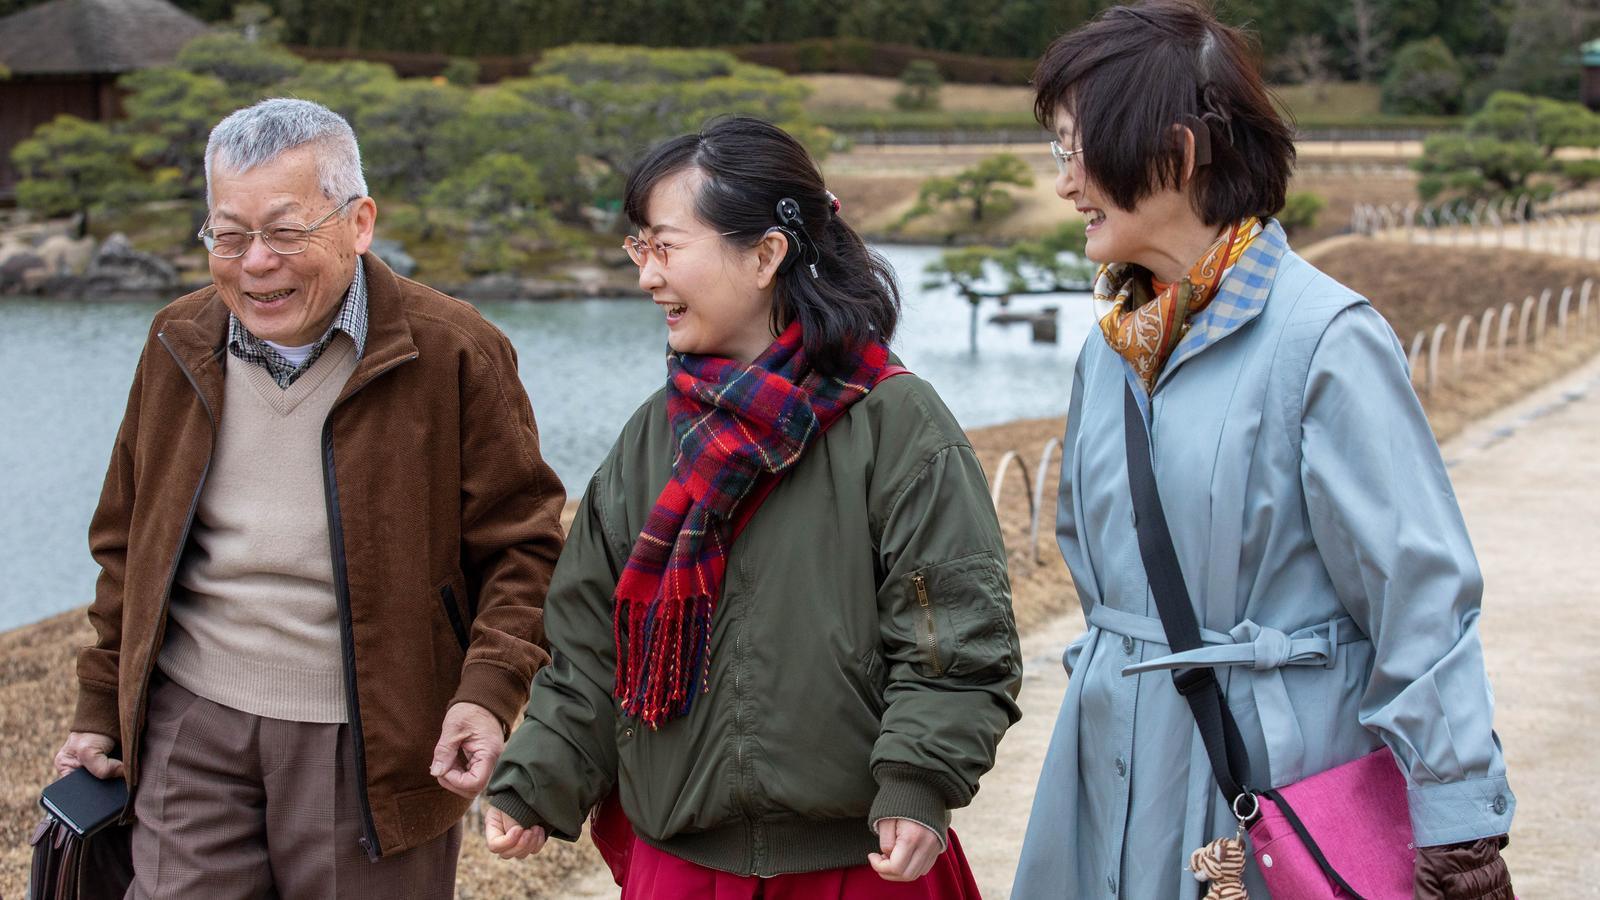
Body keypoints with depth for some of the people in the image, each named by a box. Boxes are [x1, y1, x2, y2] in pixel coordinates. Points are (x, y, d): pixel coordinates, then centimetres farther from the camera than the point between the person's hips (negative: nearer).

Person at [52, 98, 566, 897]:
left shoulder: (454, 354, -7)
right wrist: (101, 710, 15)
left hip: (373, 741, -3)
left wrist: (488, 693, -18)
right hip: (194, 724, 3)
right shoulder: (179, 347, 7)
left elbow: (520, 544, -4)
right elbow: (129, 545, 16)